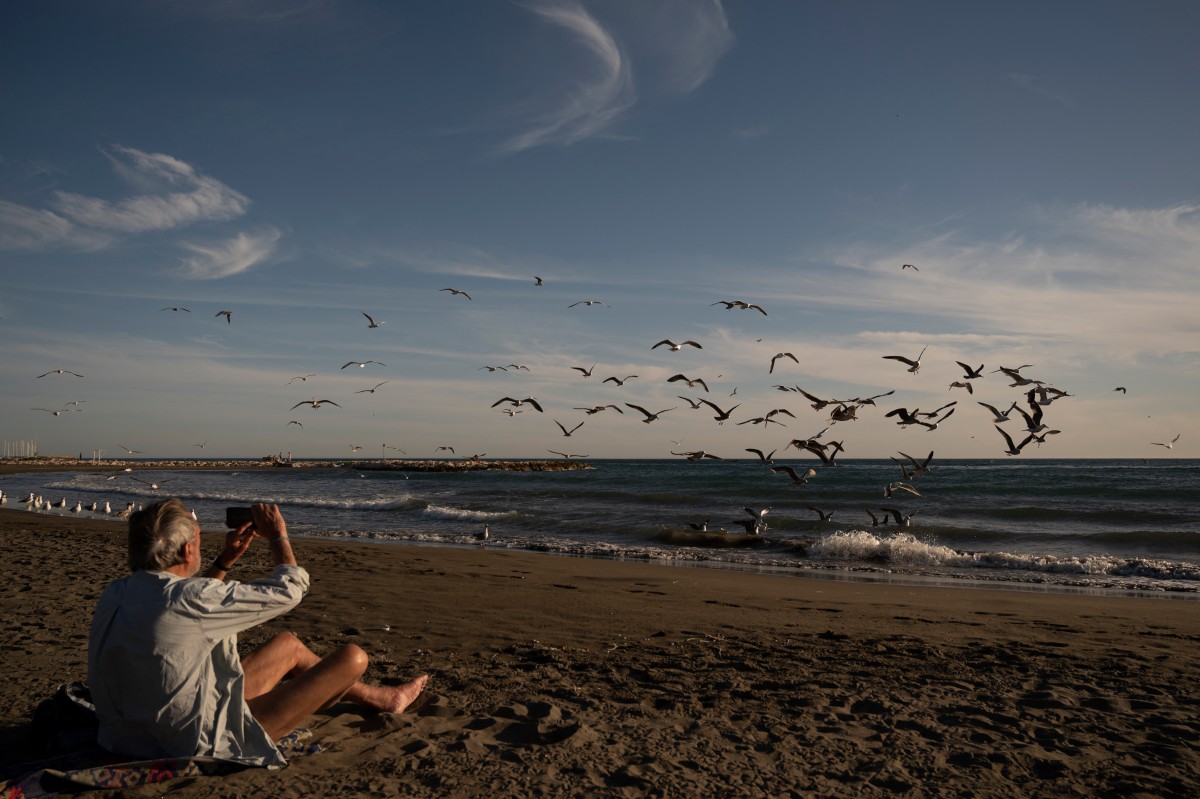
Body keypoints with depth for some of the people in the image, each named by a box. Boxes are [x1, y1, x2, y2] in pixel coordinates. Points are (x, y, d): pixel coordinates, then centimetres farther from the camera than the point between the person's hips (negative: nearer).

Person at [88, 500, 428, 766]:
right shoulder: (184, 600, -29)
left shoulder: (114, 595, -3)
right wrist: (278, 535, -3)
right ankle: (381, 698, 33)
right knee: (353, 657, -4)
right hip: (207, 742, -9)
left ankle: (376, 697, 40)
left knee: (289, 644, 23)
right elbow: (289, 591, -18)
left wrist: (225, 560, 16)